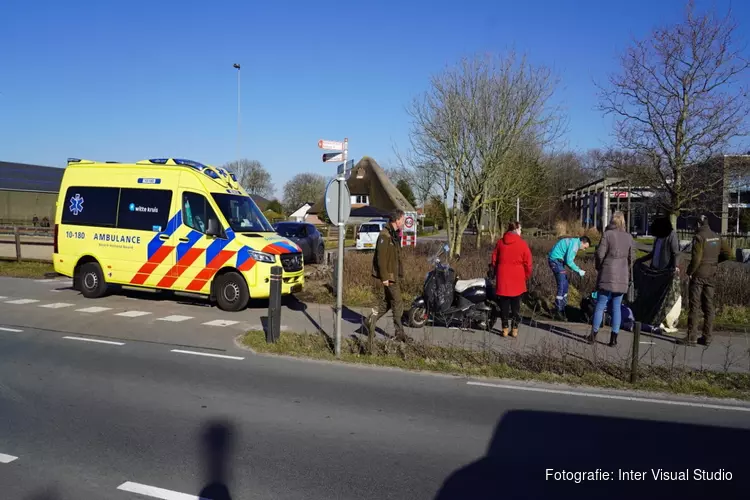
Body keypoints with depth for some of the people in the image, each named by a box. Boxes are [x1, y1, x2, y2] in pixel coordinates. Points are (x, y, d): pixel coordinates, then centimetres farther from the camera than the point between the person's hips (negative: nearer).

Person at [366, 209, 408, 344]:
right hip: (388, 275, -10)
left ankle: (371, 321, 18)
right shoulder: (385, 235, -18)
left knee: (388, 301, 15)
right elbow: (381, 257, -22)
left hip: (394, 275, 10)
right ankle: (399, 332, 7)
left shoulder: (394, 234, 14)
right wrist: (384, 277, -23)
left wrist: (399, 275, 21)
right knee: (397, 303, -2)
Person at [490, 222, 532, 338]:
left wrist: (497, 273, 21)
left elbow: (494, 260, 9)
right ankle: (514, 329, 10)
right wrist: (526, 276, 9)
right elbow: (527, 263, -5)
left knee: (504, 305, 9)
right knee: (516, 306, 8)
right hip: (517, 280, -2)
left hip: (503, 279, 2)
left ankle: (505, 328, 11)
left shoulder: (500, 242, 4)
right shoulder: (522, 244, -7)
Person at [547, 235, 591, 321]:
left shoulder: (573, 242, 15)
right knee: (561, 286, -9)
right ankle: (558, 312, -4)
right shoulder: (575, 244, -16)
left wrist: (577, 269, 9)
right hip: (555, 260, -10)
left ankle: (562, 308, 22)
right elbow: (569, 261, -21)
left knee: (565, 285, 13)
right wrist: (578, 271, -12)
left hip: (558, 261, 10)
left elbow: (568, 259, 18)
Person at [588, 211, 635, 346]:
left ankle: (593, 334, 5)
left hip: (607, 274, -3)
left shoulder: (608, 234, -8)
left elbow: (600, 253, -10)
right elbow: (632, 257, 7)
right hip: (622, 277, 3)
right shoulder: (629, 237, 4)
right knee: (617, 307, 8)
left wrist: (599, 268, 6)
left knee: (600, 305, 4)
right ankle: (614, 338, 8)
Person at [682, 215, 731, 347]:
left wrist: (689, 272, -8)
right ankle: (707, 338, 14)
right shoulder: (716, 237, 7)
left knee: (694, 306, -2)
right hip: (711, 276, 6)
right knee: (708, 306, 11)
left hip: (699, 275, -6)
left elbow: (696, 258, -20)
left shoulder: (699, 237, -14)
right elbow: (726, 254, 12)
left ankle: (691, 337, 0)